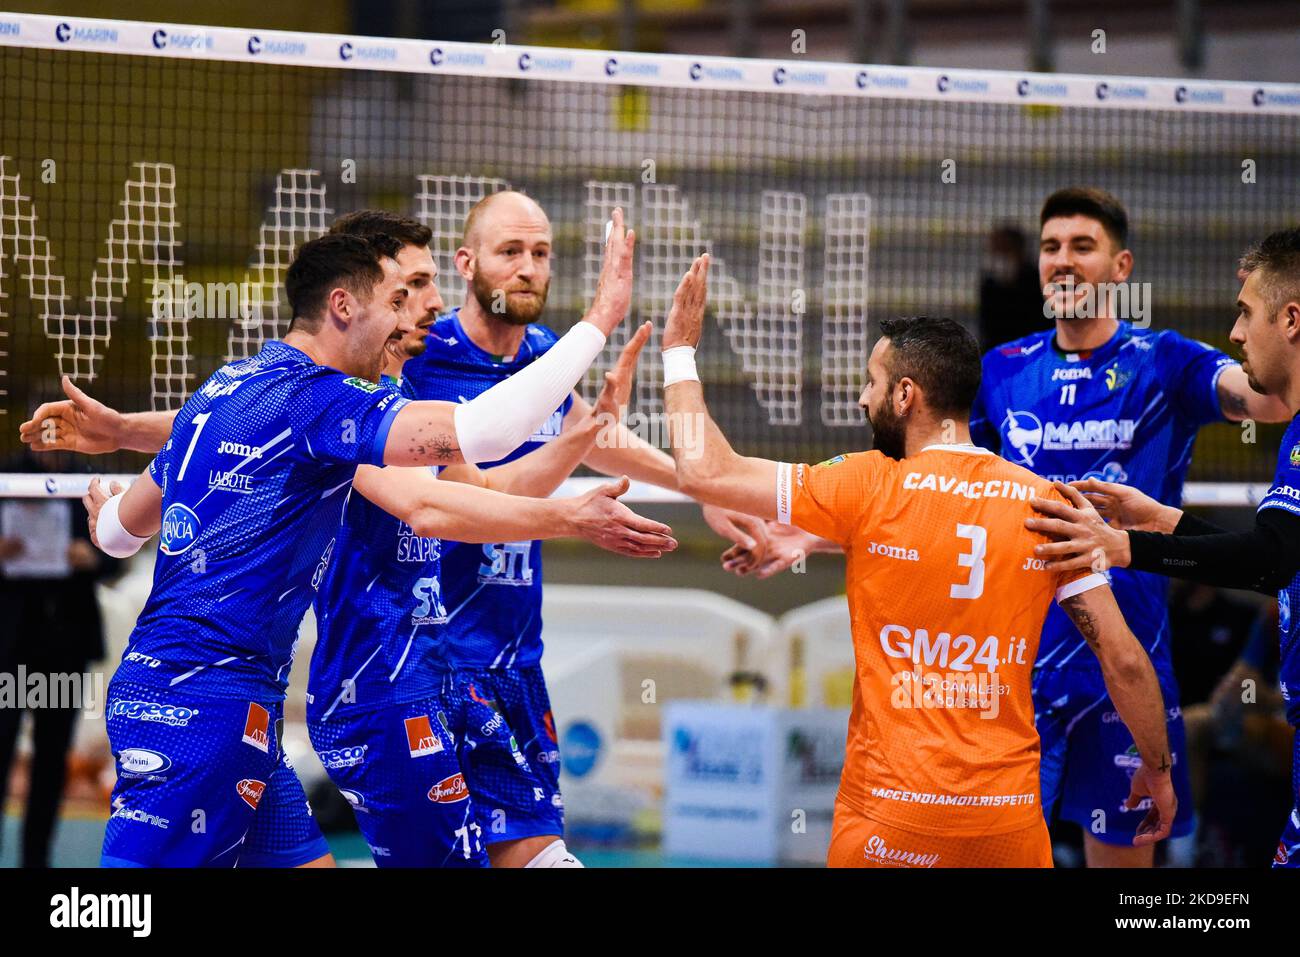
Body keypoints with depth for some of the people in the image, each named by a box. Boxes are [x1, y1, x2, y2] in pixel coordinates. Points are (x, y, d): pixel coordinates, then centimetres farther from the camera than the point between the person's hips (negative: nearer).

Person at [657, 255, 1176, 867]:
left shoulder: (869, 490, -7)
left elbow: (706, 473, -4)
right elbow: (1124, 660, 1)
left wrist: (680, 351, 9)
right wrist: (1157, 768, 16)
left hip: (891, 815, -2)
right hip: (1009, 814, 3)